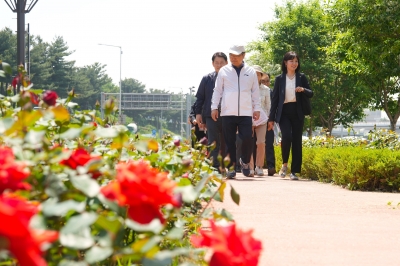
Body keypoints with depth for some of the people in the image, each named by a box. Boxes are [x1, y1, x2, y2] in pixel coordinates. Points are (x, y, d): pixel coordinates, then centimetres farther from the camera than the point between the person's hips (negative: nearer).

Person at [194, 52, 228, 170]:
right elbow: (199, 97, 11)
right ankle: (215, 168, -7)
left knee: (226, 145, 6)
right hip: (211, 116, 0)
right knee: (214, 144, -5)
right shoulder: (207, 79, 8)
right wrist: (198, 113, 4)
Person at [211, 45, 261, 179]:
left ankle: (245, 161, 16)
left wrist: (257, 108, 8)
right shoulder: (224, 71, 7)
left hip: (246, 112, 0)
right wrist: (214, 107, 2)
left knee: (247, 139, -9)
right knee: (230, 141, 1)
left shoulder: (251, 72, 9)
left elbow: (255, 92, 13)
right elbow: (217, 90, 9)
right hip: (228, 112, 0)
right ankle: (231, 167, 9)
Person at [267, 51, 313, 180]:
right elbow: (275, 99, 5)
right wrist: (271, 118, 2)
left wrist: (303, 90, -15)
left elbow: (311, 94, 8)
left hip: (297, 112, 2)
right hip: (284, 112, -2)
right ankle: (284, 163, 2)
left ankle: (294, 171, 4)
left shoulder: (301, 77, 8)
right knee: (286, 136, -21)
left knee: (297, 141, -1)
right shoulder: (279, 79, 5)